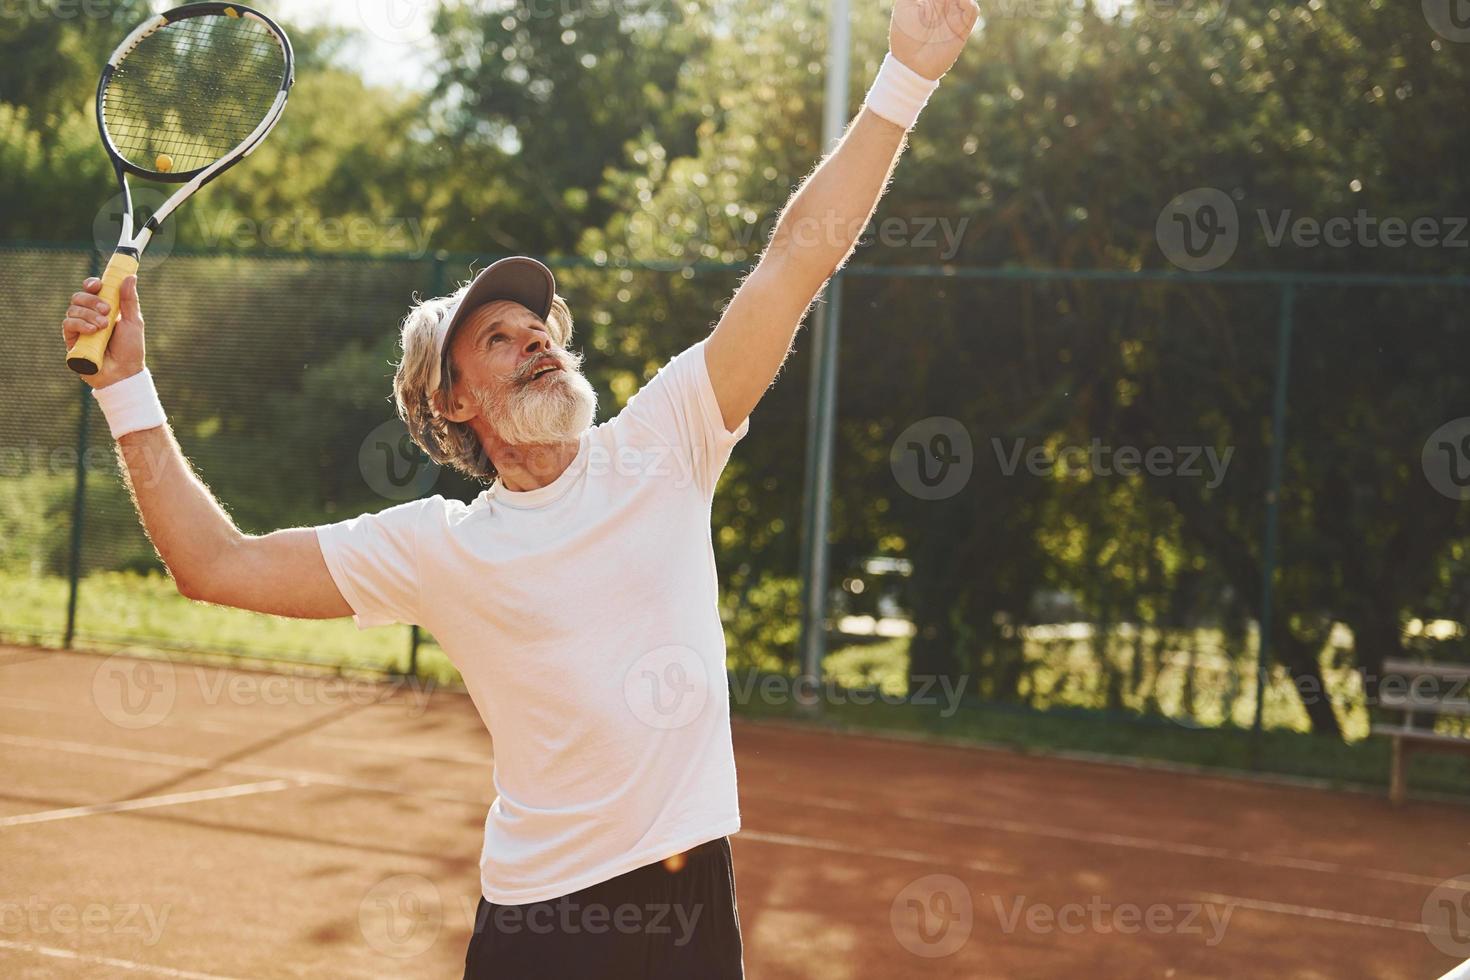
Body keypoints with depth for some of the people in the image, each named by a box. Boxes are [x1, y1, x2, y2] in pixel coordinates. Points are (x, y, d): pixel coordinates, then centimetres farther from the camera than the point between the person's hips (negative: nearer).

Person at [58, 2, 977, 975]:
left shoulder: (658, 446, 1)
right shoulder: (438, 547, 1)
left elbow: (797, 258, -3)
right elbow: (216, 564, 2)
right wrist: (128, 384, -3)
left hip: (693, 898, 1)